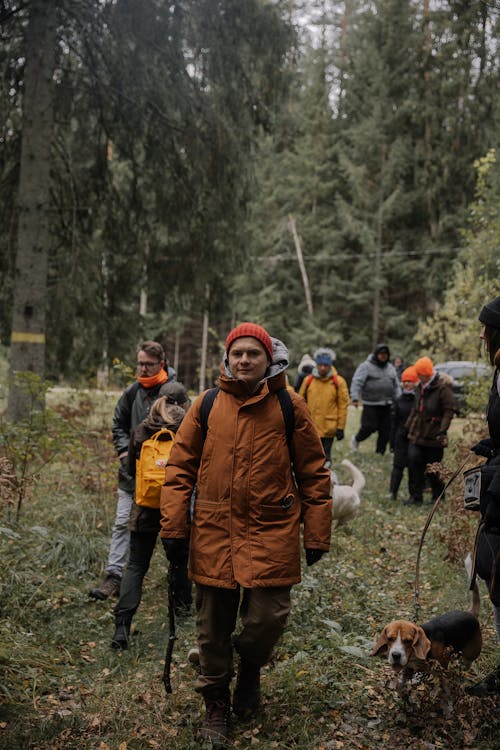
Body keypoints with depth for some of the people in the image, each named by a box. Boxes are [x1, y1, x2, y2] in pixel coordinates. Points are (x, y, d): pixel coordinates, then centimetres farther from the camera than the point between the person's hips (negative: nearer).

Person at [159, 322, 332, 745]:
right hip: (214, 532, 2)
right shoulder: (207, 405, 4)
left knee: (268, 618, -6)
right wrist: (173, 526, 2)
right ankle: (217, 704, 28)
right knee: (214, 624, 8)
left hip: (271, 532, -1)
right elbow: (181, 467, 7)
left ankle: (251, 666, 28)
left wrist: (317, 533, 2)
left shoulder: (289, 407, 1)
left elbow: (313, 472, 4)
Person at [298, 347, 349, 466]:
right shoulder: (308, 380, 3)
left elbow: (343, 406, -1)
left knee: (324, 457, 4)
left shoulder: (338, 382, -2)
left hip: (328, 429, -2)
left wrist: (340, 427, -4)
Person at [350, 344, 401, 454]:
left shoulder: (390, 367, 15)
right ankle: (356, 439, 22)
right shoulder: (366, 366, -5)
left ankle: (380, 453, 14)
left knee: (385, 431, 4)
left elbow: (396, 386, 21)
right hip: (371, 404, -6)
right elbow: (357, 382, -12)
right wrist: (355, 398, -23)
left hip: (387, 404, 6)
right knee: (370, 426, -7)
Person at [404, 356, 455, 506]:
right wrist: (408, 426, 21)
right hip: (417, 434, 6)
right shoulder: (420, 387, 11)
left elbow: (449, 411, -15)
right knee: (413, 461, -6)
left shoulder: (443, 388, -13)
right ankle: (415, 496, 1)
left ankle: (438, 497, 23)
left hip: (433, 437, -6)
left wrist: (442, 431, -22)